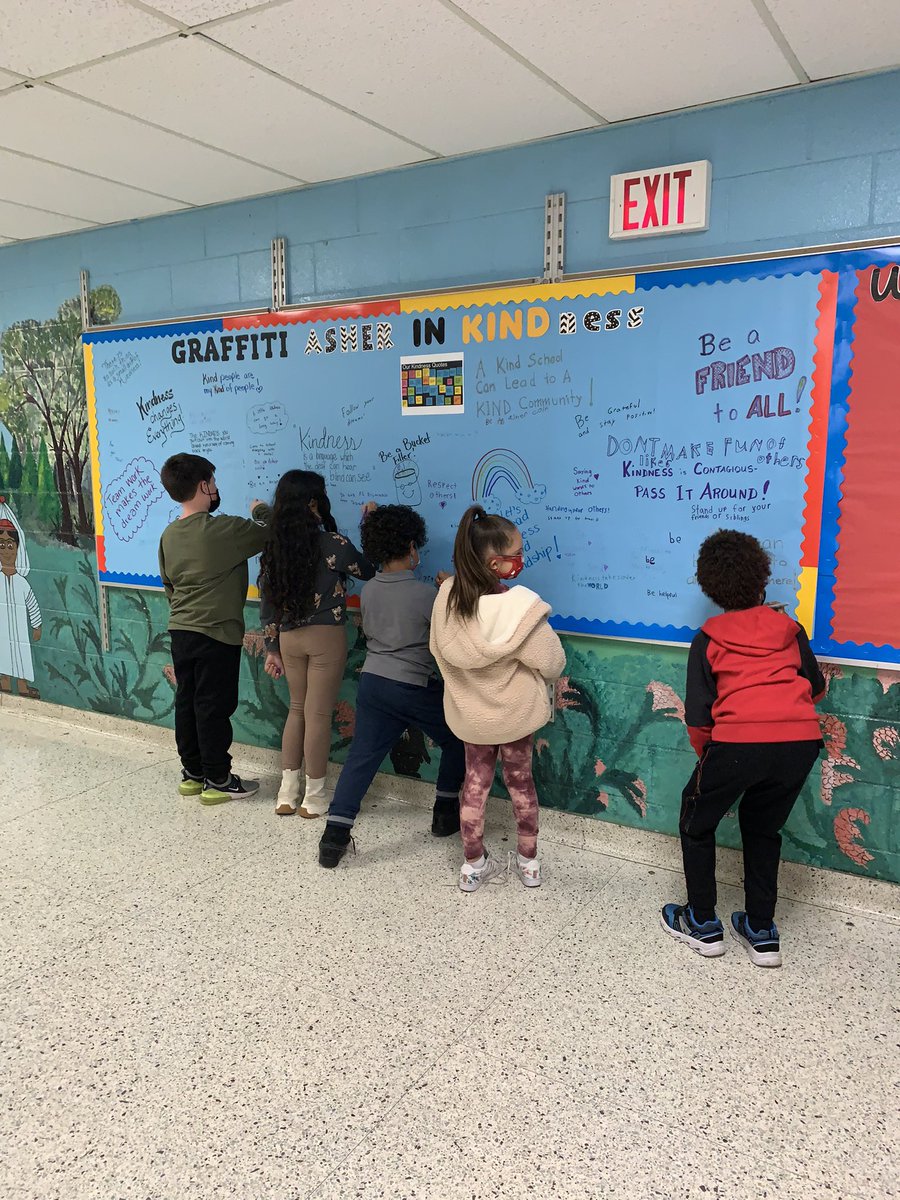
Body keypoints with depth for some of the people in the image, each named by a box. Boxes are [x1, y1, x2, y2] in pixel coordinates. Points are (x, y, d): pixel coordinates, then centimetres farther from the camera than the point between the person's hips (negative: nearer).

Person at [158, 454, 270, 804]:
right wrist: (260, 509, 12)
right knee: (214, 707, 2)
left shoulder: (169, 535, 6)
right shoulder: (222, 530, -18)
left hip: (180, 630, 7)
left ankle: (193, 773, 25)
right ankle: (218, 781, 12)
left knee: (187, 702, 14)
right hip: (216, 633, -7)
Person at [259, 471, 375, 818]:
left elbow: (266, 602, 6)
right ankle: (314, 798, 13)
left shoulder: (273, 546, 2)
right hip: (326, 637, -5)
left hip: (289, 637, 5)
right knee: (318, 714, 3)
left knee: (297, 709, 18)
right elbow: (371, 570, 0)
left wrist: (272, 649, 14)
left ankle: (287, 793, 20)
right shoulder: (331, 543, -14)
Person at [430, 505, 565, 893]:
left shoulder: (447, 596, -16)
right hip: (515, 713, -3)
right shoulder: (521, 606, -31)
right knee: (520, 780, 19)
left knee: (475, 783, 19)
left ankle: (474, 866, 32)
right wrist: (545, 629, 1)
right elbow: (553, 663, -19)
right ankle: (529, 863, 36)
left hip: (469, 712, 3)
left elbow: (439, 651, 0)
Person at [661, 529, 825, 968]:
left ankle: (702, 924, 28)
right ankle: (761, 932, 30)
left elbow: (698, 715, 3)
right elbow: (816, 687, 25)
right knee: (762, 828, 26)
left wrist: (706, 755, 20)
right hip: (802, 741, 4)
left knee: (697, 822, 21)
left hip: (738, 741, -3)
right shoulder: (788, 627, 16)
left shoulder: (708, 638, 9)